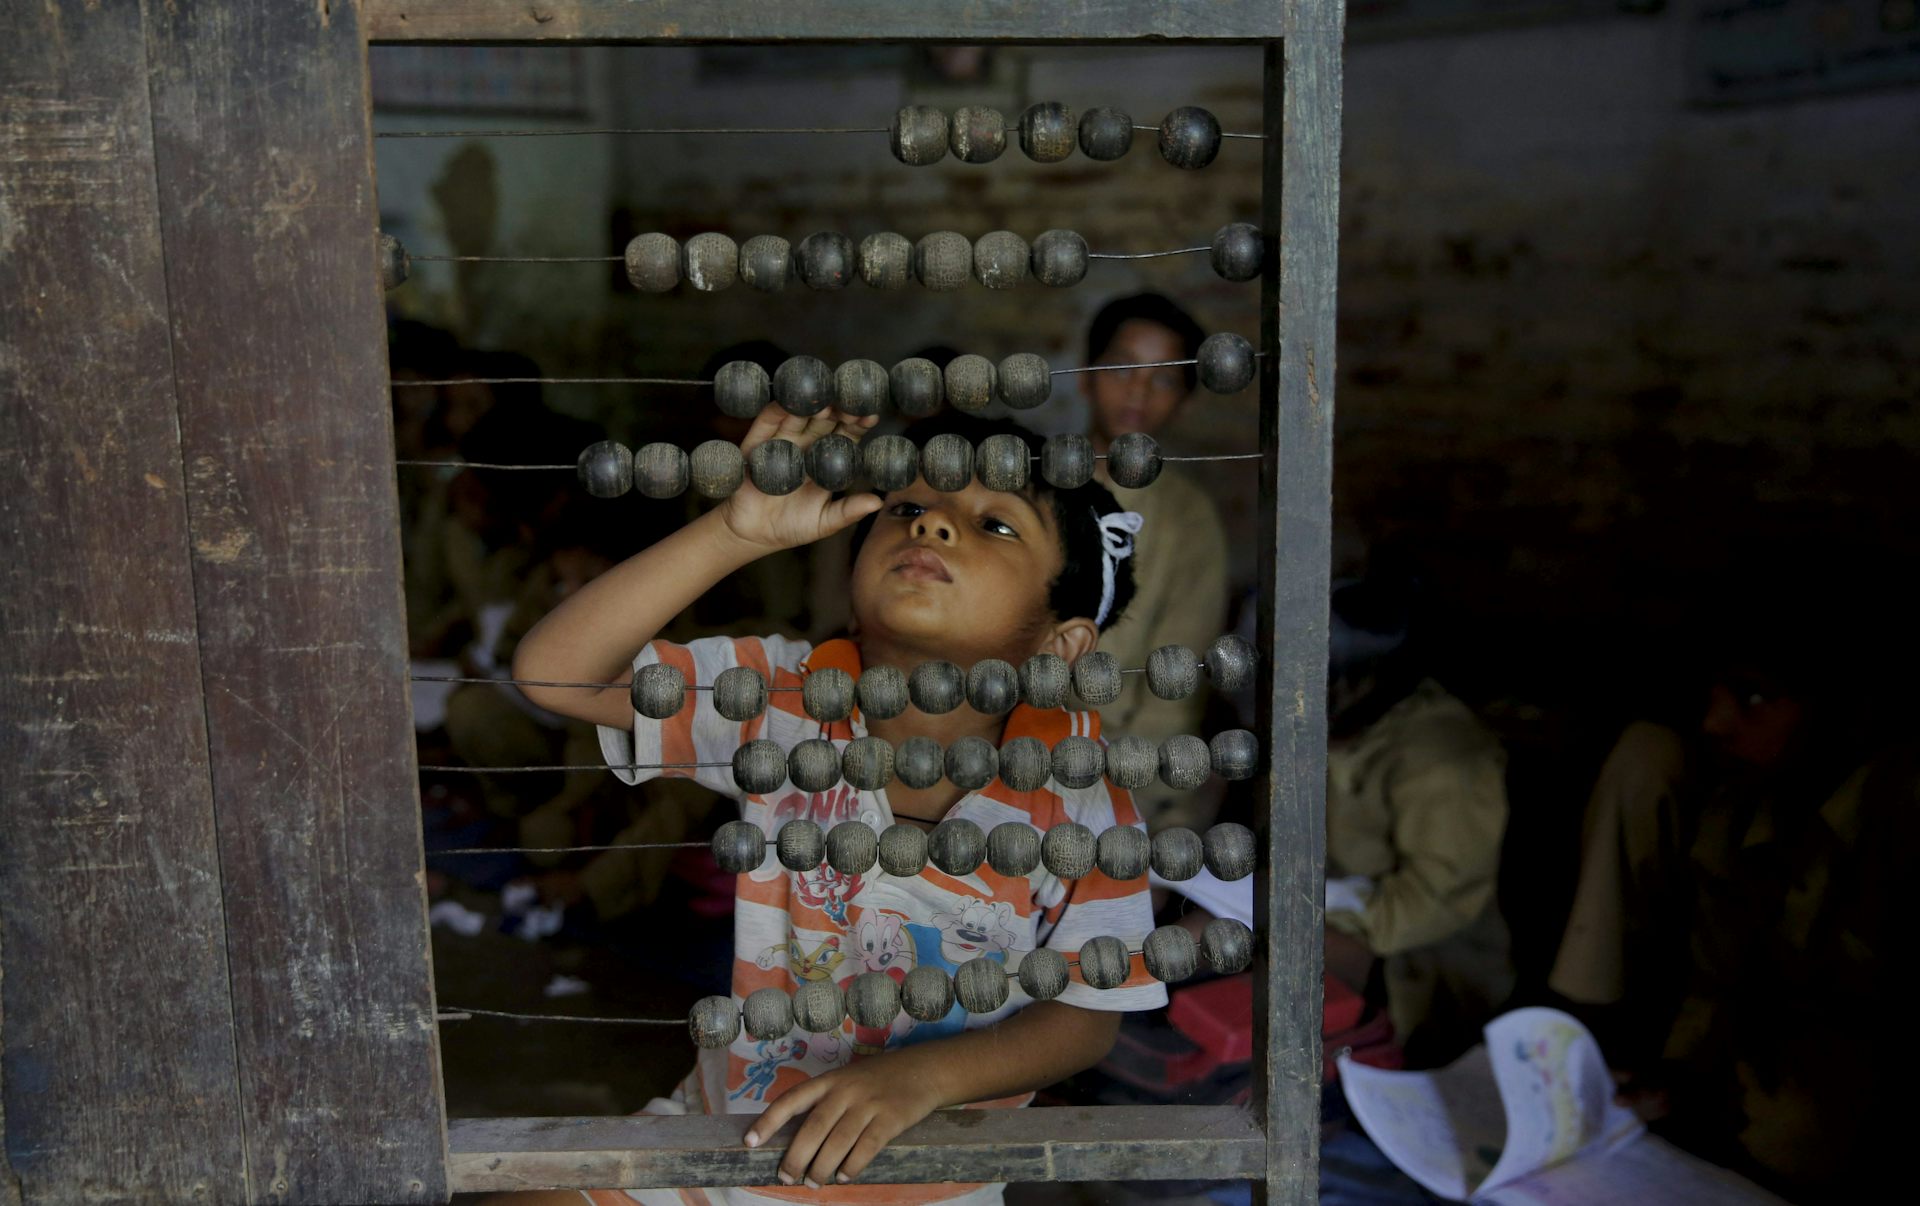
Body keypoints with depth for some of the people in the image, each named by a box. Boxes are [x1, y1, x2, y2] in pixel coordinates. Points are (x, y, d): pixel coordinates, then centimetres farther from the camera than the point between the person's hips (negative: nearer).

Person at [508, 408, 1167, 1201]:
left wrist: (921, 1074, -25)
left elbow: (1088, 1015, -9)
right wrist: (742, 530, -29)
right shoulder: (785, 696, -11)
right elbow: (553, 668, -19)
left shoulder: (1076, 790, -15)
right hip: (730, 1132, 1)